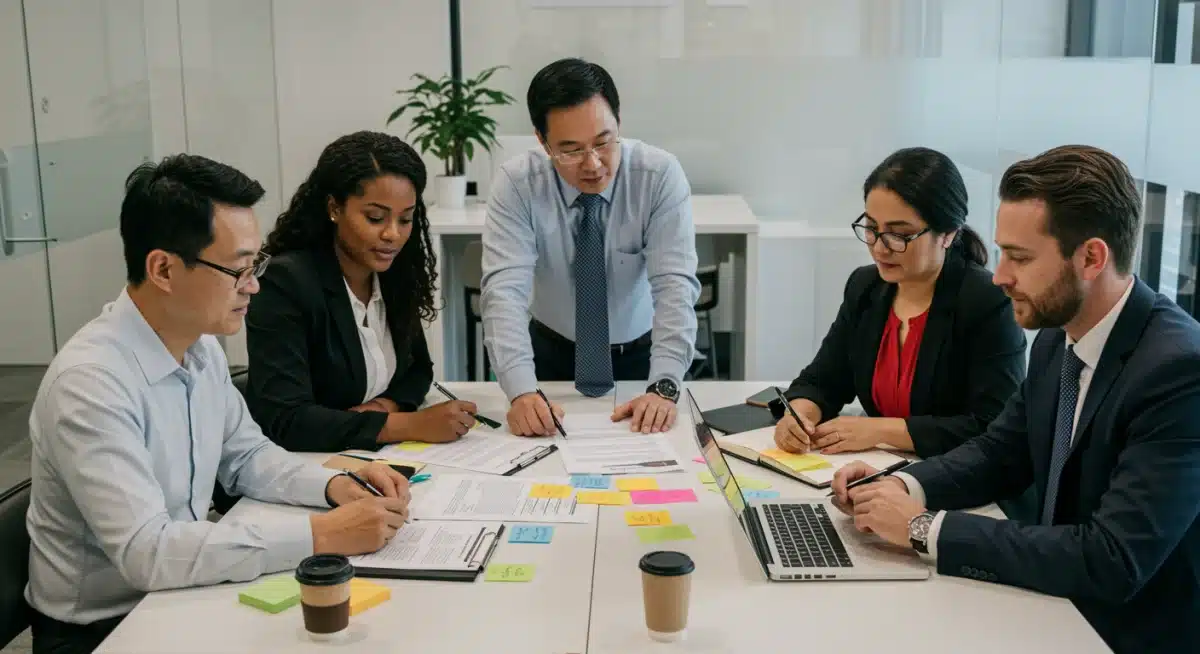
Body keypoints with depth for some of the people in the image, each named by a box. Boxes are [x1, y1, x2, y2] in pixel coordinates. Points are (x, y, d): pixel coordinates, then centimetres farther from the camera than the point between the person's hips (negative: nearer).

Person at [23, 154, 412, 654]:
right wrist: (320, 535, -30)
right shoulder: (89, 381, -26)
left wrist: (335, 486, -8)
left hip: (179, 595, 7)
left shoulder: (202, 345, -1)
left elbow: (246, 457, 11)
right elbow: (146, 552, -31)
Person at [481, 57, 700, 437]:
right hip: (553, 354, 1)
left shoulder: (660, 175, -17)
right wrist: (521, 391, -40)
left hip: (641, 355, -1)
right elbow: (505, 289, -25)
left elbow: (675, 285, -22)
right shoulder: (516, 183, -17)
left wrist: (664, 387, -36)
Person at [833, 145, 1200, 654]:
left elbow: (1112, 563, -29)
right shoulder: (1057, 338, -1)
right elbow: (997, 453, 11)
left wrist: (925, 527, -25)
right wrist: (904, 485, -9)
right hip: (1057, 609, 6)